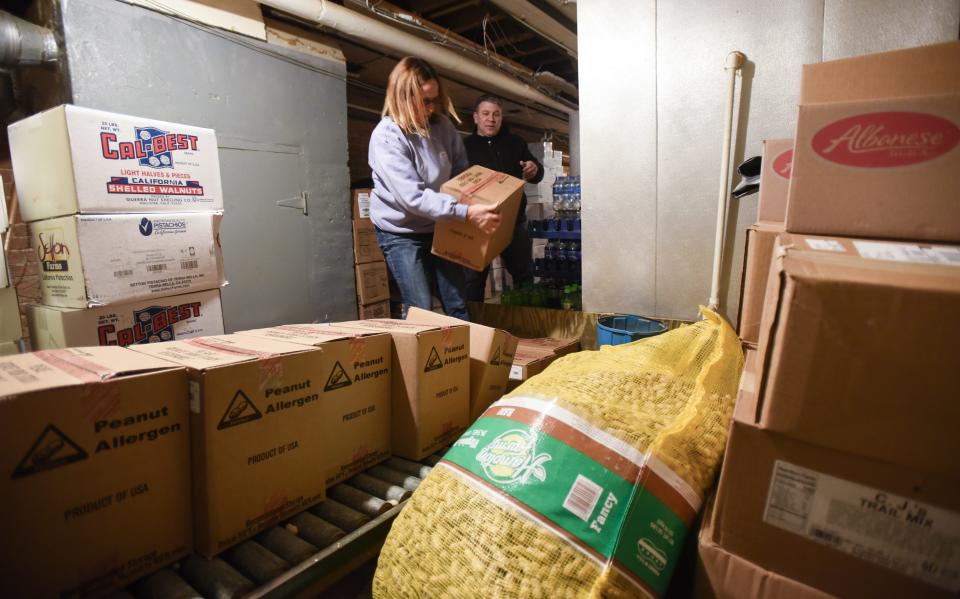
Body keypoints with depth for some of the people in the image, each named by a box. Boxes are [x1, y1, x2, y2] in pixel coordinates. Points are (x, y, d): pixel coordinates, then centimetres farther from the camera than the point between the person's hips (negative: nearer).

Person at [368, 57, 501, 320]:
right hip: (401, 232, -5)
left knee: (458, 308, 7)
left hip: (440, 227, 5)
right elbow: (413, 197, -29)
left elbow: (461, 172, 9)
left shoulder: (442, 126, -4)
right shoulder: (386, 137, -20)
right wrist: (467, 213, -36)